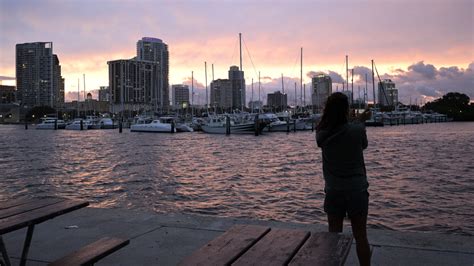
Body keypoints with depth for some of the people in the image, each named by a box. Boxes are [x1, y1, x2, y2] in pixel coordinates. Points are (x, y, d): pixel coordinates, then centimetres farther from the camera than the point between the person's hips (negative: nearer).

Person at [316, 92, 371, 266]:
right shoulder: (357, 130, -13)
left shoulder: (321, 134, -8)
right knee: (360, 236, 9)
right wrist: (361, 121, 23)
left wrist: (360, 120, 20)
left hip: (333, 191, 2)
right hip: (356, 190, -2)